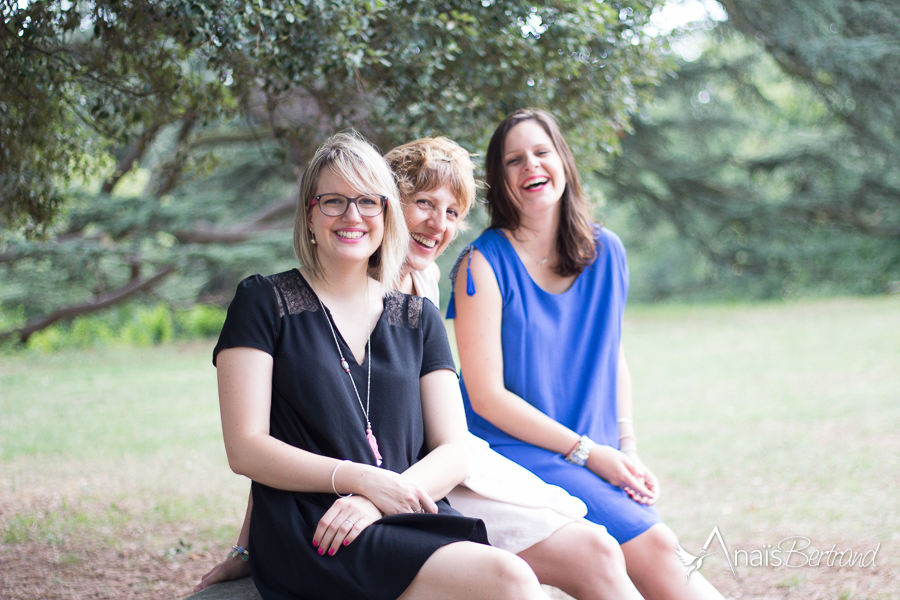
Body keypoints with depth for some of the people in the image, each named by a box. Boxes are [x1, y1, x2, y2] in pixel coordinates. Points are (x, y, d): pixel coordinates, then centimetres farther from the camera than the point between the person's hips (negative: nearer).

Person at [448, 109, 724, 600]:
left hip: (600, 460, 5)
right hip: (516, 452, -5)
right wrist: (587, 452, -13)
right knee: (651, 546, -22)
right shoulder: (485, 263, -9)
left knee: (659, 553, -18)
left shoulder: (605, 251, 8)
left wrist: (627, 448, 3)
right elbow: (487, 397, -12)